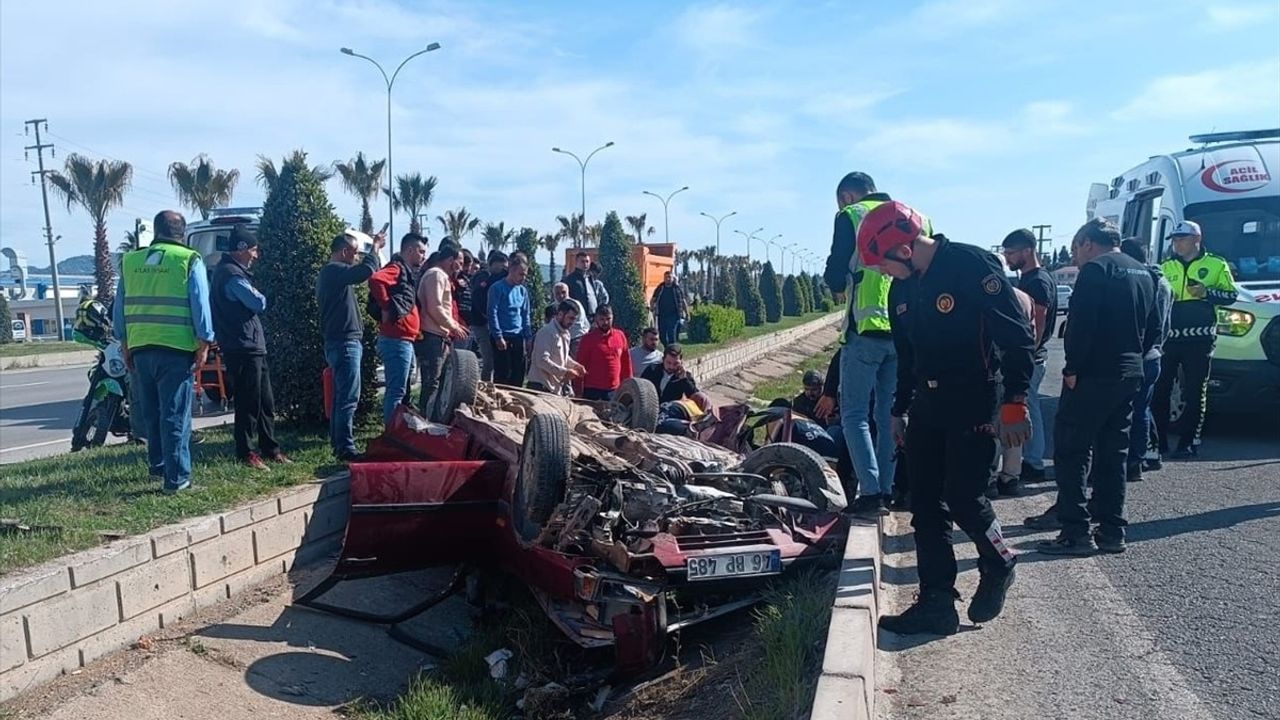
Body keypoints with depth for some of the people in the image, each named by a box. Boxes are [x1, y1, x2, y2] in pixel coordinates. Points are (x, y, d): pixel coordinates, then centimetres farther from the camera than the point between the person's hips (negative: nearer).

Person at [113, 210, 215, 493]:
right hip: (177, 348, -4)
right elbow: (200, 305, -8)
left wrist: (125, 343, 19)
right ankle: (177, 477, -2)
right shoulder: (189, 260, -4)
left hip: (140, 347, 5)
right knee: (175, 415, -3)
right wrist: (204, 343, -4)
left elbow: (119, 307, 13)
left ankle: (158, 463, 31)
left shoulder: (130, 261, 9)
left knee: (151, 412, 18)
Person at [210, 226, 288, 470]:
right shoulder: (232, 274, -14)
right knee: (248, 403, -4)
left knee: (266, 402, 14)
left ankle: (269, 447, 22)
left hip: (253, 347, 10)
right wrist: (260, 297, 0)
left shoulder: (232, 271, 19)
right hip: (243, 349, -10)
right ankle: (245, 454, 4)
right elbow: (258, 303, -18)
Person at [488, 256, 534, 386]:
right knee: (502, 373, -4)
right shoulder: (497, 288, -5)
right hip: (502, 337, -6)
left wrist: (528, 336, 9)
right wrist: (498, 336, -14)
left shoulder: (523, 290, 13)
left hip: (518, 337, 6)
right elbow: (492, 313, -9)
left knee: (519, 372, 6)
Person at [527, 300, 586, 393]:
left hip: (556, 388, 9)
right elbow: (543, 361, -23)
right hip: (541, 387, -9)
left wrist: (575, 365, 9)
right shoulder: (547, 332, -15)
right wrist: (565, 372, -22)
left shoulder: (565, 333, 14)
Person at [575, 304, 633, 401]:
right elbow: (581, 364, -2)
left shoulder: (620, 336, 6)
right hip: (592, 389, -3)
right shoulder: (588, 338, -2)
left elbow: (626, 362, 11)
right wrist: (579, 391, -5)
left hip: (614, 390, 3)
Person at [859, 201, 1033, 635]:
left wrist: (1015, 403, -16)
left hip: (973, 408, -7)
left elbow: (1017, 337, -13)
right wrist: (899, 411, 21)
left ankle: (998, 566, 25)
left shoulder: (973, 266, -12)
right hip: (926, 409, 7)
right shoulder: (901, 290, 11)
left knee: (964, 499, -7)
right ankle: (937, 603, 14)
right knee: (926, 506, 5)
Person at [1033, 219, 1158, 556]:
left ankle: (1075, 532, -5)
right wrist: (1132, 358, 18)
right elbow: (1153, 328, 19)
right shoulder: (1143, 273, 17)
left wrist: (1072, 369, -14)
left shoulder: (1095, 270, -10)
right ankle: (1112, 531, 16)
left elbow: (1081, 325, -20)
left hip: (1094, 376, -9)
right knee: (1113, 454, 13)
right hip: (1129, 376, 9)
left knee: (1071, 452, -4)